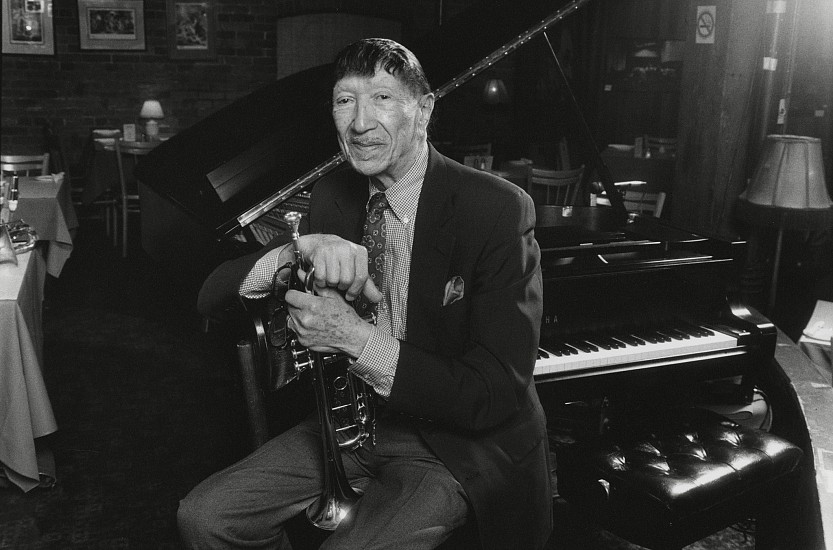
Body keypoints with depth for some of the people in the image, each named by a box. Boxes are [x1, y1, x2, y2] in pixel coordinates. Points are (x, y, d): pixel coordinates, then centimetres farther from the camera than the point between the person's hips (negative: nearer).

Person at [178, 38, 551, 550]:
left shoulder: (499, 209, -20)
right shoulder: (332, 195, -1)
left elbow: (499, 394, -24)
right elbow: (212, 296, -5)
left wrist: (357, 339, -31)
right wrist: (298, 250, -26)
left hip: (457, 446, -5)